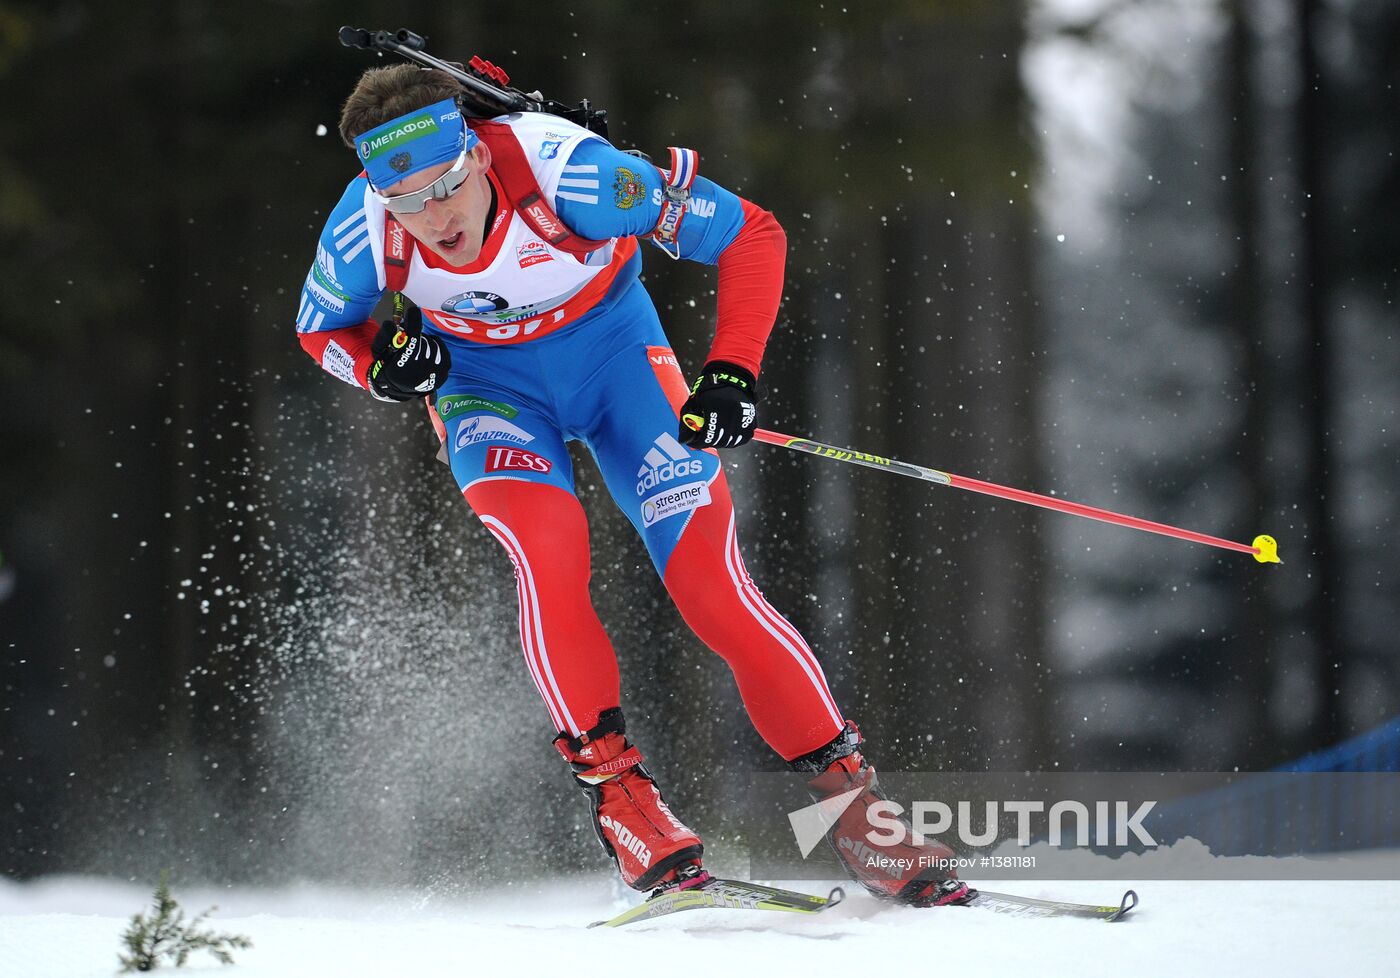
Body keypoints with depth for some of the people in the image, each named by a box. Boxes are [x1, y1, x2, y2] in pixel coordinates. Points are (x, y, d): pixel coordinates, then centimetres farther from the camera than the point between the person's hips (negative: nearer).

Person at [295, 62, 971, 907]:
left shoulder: (562, 171, -34)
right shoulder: (365, 227, -26)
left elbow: (751, 234, -23)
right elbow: (321, 327, -1)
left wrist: (733, 370, -31)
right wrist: (380, 365, -23)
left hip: (610, 343, -1)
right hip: (486, 380, 1)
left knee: (710, 579, -14)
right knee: (545, 544, -30)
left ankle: (849, 796, -4)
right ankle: (613, 785, -19)